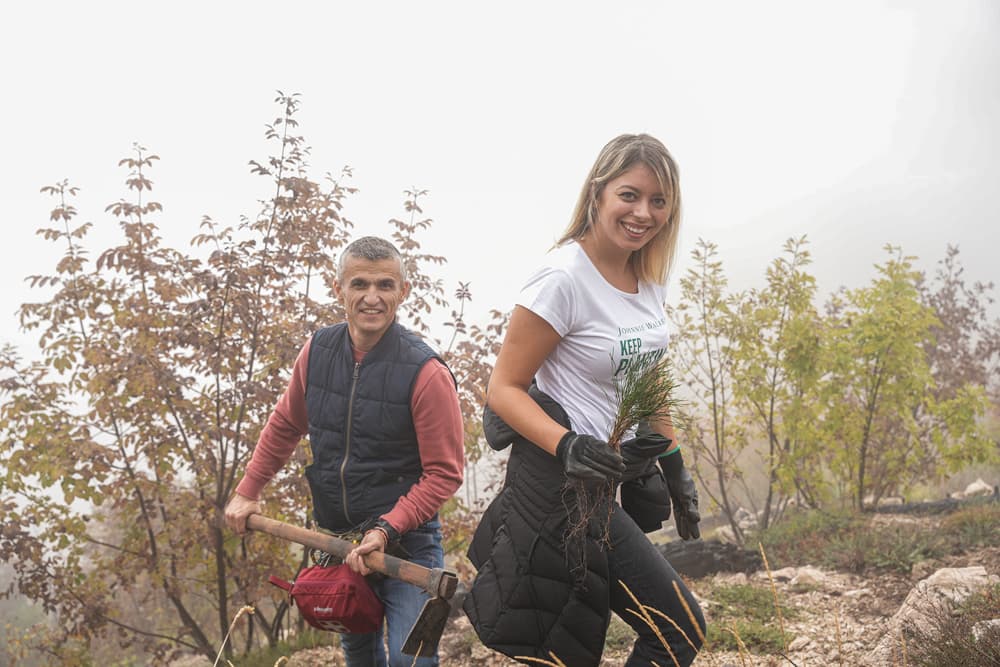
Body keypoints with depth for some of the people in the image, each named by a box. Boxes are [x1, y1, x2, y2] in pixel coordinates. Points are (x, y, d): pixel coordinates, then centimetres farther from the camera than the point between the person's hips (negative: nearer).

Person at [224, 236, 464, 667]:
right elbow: (285, 425, 14)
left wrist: (386, 529, -22)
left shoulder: (425, 372, -19)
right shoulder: (318, 350, -2)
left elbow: (444, 473, -17)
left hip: (405, 539, -5)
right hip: (336, 537, 6)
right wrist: (247, 491, 15)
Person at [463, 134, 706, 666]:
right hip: (563, 481, -8)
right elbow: (504, 389, -16)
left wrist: (675, 470, 17)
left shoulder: (649, 277, 5)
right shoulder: (563, 278, -19)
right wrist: (567, 447, -31)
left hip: (616, 473, 8)